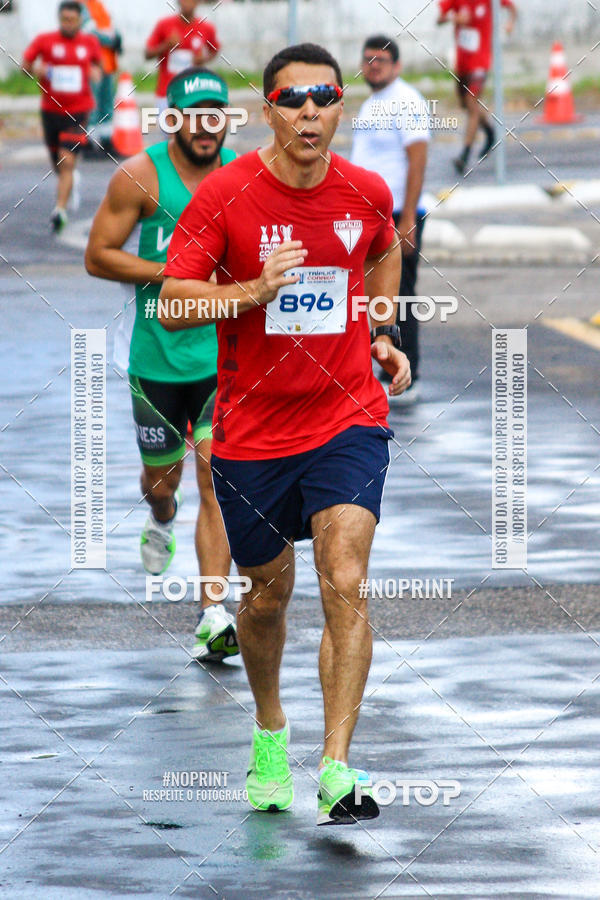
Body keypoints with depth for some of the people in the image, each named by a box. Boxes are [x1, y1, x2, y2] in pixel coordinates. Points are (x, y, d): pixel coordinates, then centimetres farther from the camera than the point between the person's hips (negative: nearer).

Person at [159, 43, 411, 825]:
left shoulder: (367, 193, -1)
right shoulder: (224, 195, -9)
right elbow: (171, 304, -11)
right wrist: (253, 290, -25)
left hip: (348, 417, 0)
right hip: (251, 429, 0)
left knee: (345, 585, -16)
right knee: (267, 594, 13)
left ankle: (337, 771, -18)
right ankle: (269, 732, 41)